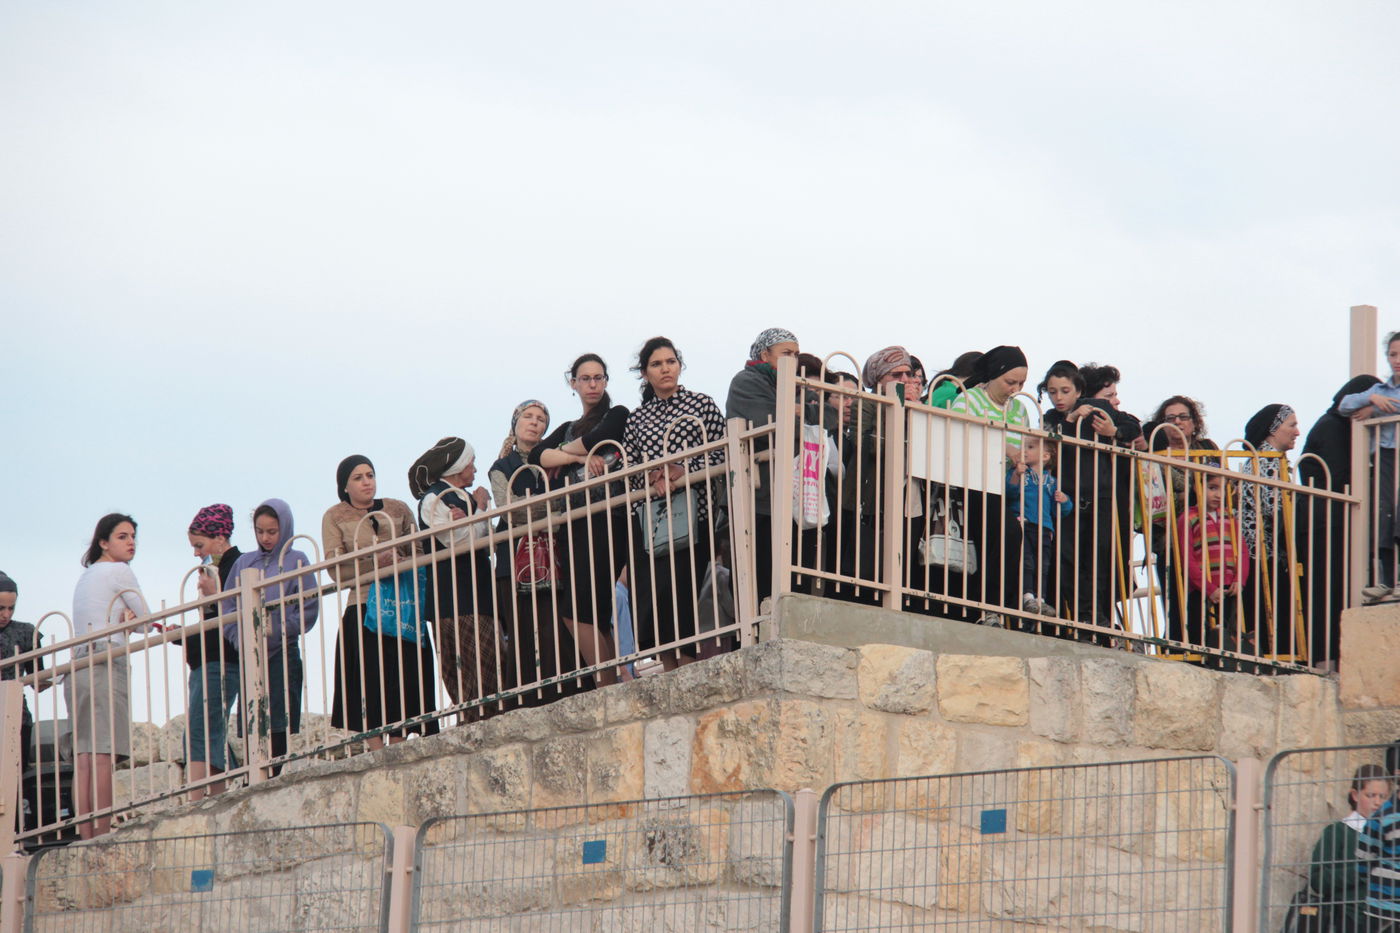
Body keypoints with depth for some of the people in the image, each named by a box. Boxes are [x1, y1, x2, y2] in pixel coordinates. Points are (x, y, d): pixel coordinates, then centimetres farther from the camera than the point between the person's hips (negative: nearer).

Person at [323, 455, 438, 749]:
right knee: (371, 683, -9)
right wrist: (377, 562, -14)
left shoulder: (397, 509, 13)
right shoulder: (335, 517, 8)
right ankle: (376, 753, -11)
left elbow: (417, 549, 7)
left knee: (404, 679, -5)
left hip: (403, 604, 2)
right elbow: (336, 567, -3)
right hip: (363, 609, -2)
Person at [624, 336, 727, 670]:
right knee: (647, 599, -5)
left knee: (678, 591, -15)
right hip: (647, 519, 4)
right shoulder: (637, 418, 17)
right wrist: (651, 479, -8)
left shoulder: (702, 405, 8)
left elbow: (722, 456, 1)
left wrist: (683, 474, -11)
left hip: (690, 516, -4)